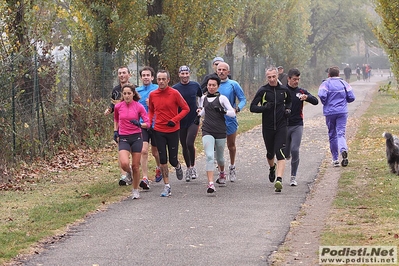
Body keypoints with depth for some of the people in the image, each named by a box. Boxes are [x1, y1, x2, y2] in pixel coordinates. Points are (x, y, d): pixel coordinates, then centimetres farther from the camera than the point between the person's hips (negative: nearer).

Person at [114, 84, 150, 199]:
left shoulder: (139, 107, -5)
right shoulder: (118, 107, 2)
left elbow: (148, 123, -5)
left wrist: (140, 124, -25)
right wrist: (115, 131, 11)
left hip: (136, 138, -1)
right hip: (123, 139, 1)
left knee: (135, 166, 2)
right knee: (124, 164, -21)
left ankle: (135, 190, 20)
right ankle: (129, 172, 16)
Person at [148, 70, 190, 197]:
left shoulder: (174, 93, -8)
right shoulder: (152, 95, 2)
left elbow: (186, 109, -3)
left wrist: (175, 120, -14)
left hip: (173, 130, -2)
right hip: (159, 131, 2)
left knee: (173, 160, 1)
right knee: (163, 160, -1)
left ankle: (178, 167, 38)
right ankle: (167, 186, 7)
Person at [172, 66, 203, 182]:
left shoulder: (195, 85, 1)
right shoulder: (175, 88, -2)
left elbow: (201, 97, 19)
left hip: (194, 120, -1)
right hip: (181, 121, 1)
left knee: (190, 143, -16)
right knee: (184, 146, 9)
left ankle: (193, 166, 2)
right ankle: (188, 168, 25)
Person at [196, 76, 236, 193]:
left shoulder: (222, 98, -3)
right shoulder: (204, 98, 9)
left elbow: (233, 113, -6)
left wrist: (223, 111, -21)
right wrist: (199, 116, 23)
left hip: (220, 131, -1)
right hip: (207, 131, 1)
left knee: (219, 157, 14)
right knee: (209, 156, -17)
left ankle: (222, 173, 49)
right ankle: (210, 183, -24)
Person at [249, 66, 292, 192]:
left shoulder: (284, 90, 3)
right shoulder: (262, 91, -4)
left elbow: (289, 101, 25)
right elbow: (252, 107, -6)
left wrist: (288, 109, 4)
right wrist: (265, 108, -21)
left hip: (281, 127, 0)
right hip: (267, 127, 0)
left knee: (280, 153, -15)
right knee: (270, 152, 16)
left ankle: (279, 179, -24)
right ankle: (272, 167, 50)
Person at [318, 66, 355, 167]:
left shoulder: (326, 84, -2)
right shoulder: (344, 84, 6)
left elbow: (322, 95, -20)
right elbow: (351, 97, 1)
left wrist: (325, 104, 0)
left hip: (330, 112, -1)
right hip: (342, 112, 1)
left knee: (332, 135, 9)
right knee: (341, 133, -3)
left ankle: (335, 159, 13)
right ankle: (343, 149, -34)